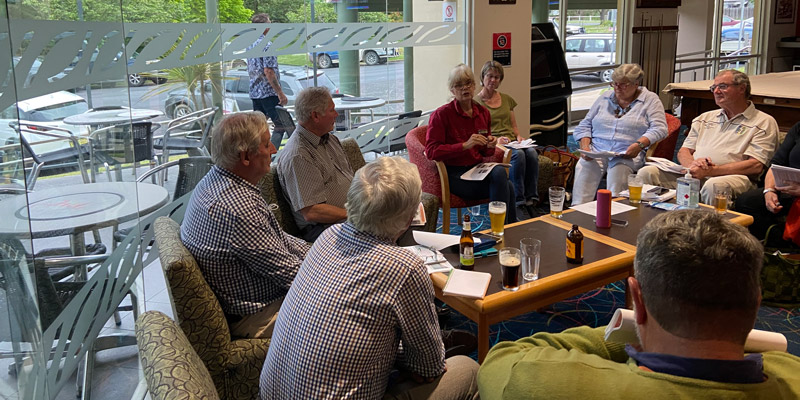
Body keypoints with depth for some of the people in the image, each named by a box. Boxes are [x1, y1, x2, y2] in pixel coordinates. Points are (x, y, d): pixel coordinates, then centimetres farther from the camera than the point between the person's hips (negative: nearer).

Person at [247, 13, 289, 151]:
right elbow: (268, 72, -21)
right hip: (269, 93, -8)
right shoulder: (266, 45, -16)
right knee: (281, 125, 0)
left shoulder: (250, 45, 12)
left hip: (254, 92, 8)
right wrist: (280, 93, -18)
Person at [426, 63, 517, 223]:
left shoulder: (483, 112, 14)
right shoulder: (441, 114, -5)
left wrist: (490, 146, 0)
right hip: (455, 174, -5)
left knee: (499, 171, -32)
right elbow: (431, 151, -13)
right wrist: (465, 145, -20)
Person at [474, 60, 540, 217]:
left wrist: (518, 136, 2)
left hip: (511, 142, 5)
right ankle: (518, 202, -33)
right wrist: (495, 140, -19)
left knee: (532, 152, -29)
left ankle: (531, 201, -29)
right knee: (518, 154, -35)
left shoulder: (507, 99, 22)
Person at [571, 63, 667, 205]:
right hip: (596, 150, 3)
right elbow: (585, 125, 19)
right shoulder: (604, 98, 20)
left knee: (618, 172, -36)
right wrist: (585, 146, -1)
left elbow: (659, 128, -2)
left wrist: (640, 144, -20)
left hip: (627, 154, -2)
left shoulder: (650, 100, 10)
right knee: (583, 167, -29)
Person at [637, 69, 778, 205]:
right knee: (647, 172, -19)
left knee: (714, 186, -41)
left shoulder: (764, 122, 9)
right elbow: (683, 152, 21)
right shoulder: (705, 118, 27)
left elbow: (755, 166, -5)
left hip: (731, 177, -5)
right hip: (692, 175, 5)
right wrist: (693, 164, -6)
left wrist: (710, 171, -15)